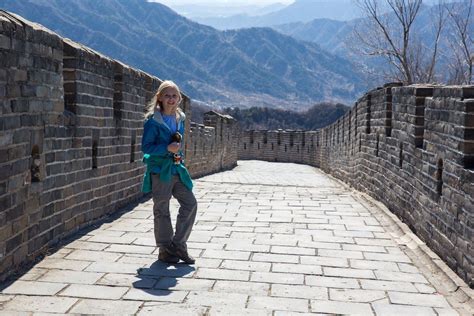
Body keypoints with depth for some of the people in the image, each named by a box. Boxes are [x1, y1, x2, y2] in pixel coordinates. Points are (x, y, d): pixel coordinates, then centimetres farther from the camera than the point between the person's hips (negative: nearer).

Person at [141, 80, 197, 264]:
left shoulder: (179, 119, 10)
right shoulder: (153, 120, -10)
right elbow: (146, 146, -11)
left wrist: (179, 154, 10)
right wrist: (167, 148, -22)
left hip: (176, 168, 6)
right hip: (159, 170, -6)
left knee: (190, 203, 1)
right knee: (162, 211, 4)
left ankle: (178, 244, 14)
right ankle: (165, 250, 17)